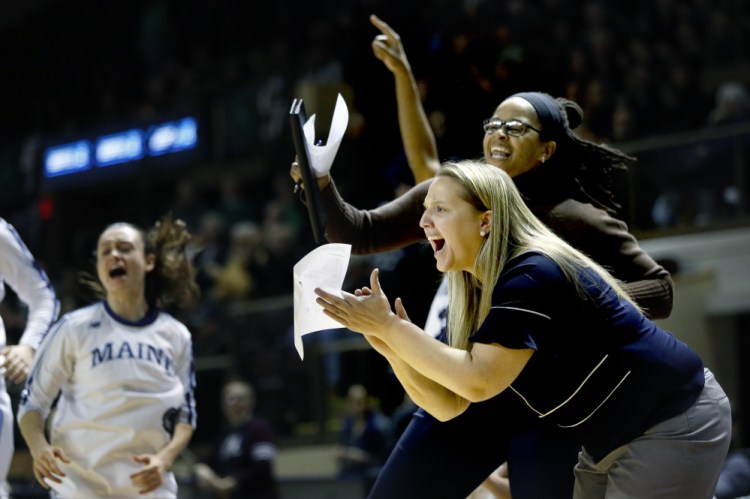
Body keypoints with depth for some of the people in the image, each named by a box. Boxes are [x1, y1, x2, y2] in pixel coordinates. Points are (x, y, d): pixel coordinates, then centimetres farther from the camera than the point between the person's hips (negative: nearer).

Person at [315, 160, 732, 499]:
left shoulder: (532, 274, -23)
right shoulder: (479, 295, 5)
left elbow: (478, 381, -30)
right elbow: (448, 405, 2)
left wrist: (389, 326, -26)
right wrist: (390, 345, -13)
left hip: (674, 426, -9)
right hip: (617, 438, 9)